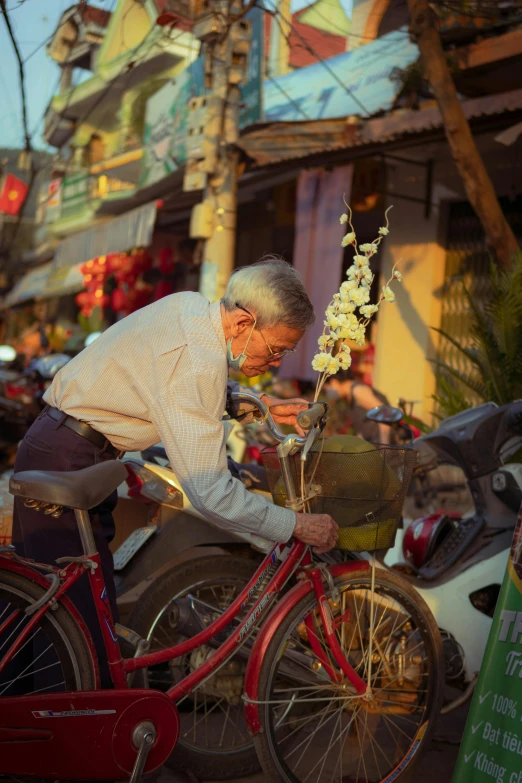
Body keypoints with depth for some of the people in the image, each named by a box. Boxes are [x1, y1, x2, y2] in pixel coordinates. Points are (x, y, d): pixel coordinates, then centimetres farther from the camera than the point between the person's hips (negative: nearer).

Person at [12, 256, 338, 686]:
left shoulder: (191, 306, -1)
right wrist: (298, 525, -23)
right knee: (87, 607, -5)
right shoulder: (197, 362, -28)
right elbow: (210, 491, -30)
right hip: (64, 466, -10)